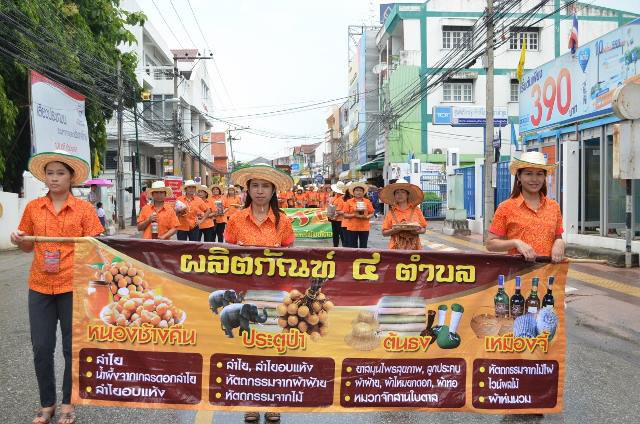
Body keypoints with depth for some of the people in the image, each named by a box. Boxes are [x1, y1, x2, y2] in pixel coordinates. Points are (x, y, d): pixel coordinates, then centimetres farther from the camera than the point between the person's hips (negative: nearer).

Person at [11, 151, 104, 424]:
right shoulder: (33, 208, 6)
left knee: (72, 347, 7)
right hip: (40, 286, 3)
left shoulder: (84, 209, -2)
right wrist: (18, 240, -6)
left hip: (73, 286, -2)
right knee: (41, 348, 7)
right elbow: (28, 246, 14)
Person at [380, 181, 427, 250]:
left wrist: (418, 231, -9)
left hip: (414, 247, 1)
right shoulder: (391, 212, 5)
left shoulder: (416, 209, 7)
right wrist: (394, 230, -12)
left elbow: (424, 229, 11)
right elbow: (384, 233, 5)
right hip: (397, 247, -1)